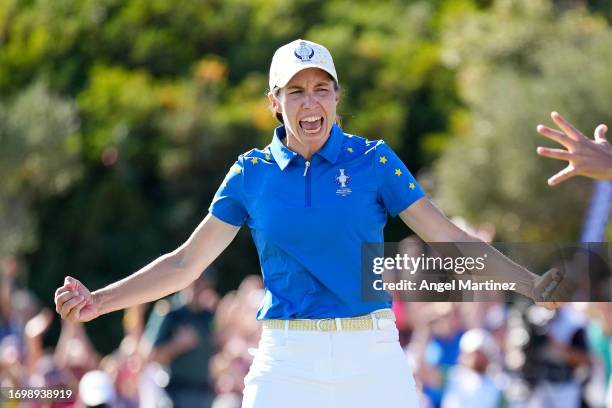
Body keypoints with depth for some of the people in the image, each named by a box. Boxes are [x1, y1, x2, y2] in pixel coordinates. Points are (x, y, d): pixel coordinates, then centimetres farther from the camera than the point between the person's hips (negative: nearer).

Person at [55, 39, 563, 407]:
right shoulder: (253, 172, 6)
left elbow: (451, 238, -1)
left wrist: (534, 286, -12)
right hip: (287, 361, 1)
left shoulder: (372, 160, 3)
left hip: (372, 359, -1)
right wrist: (99, 302, 0)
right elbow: (185, 263, 9)